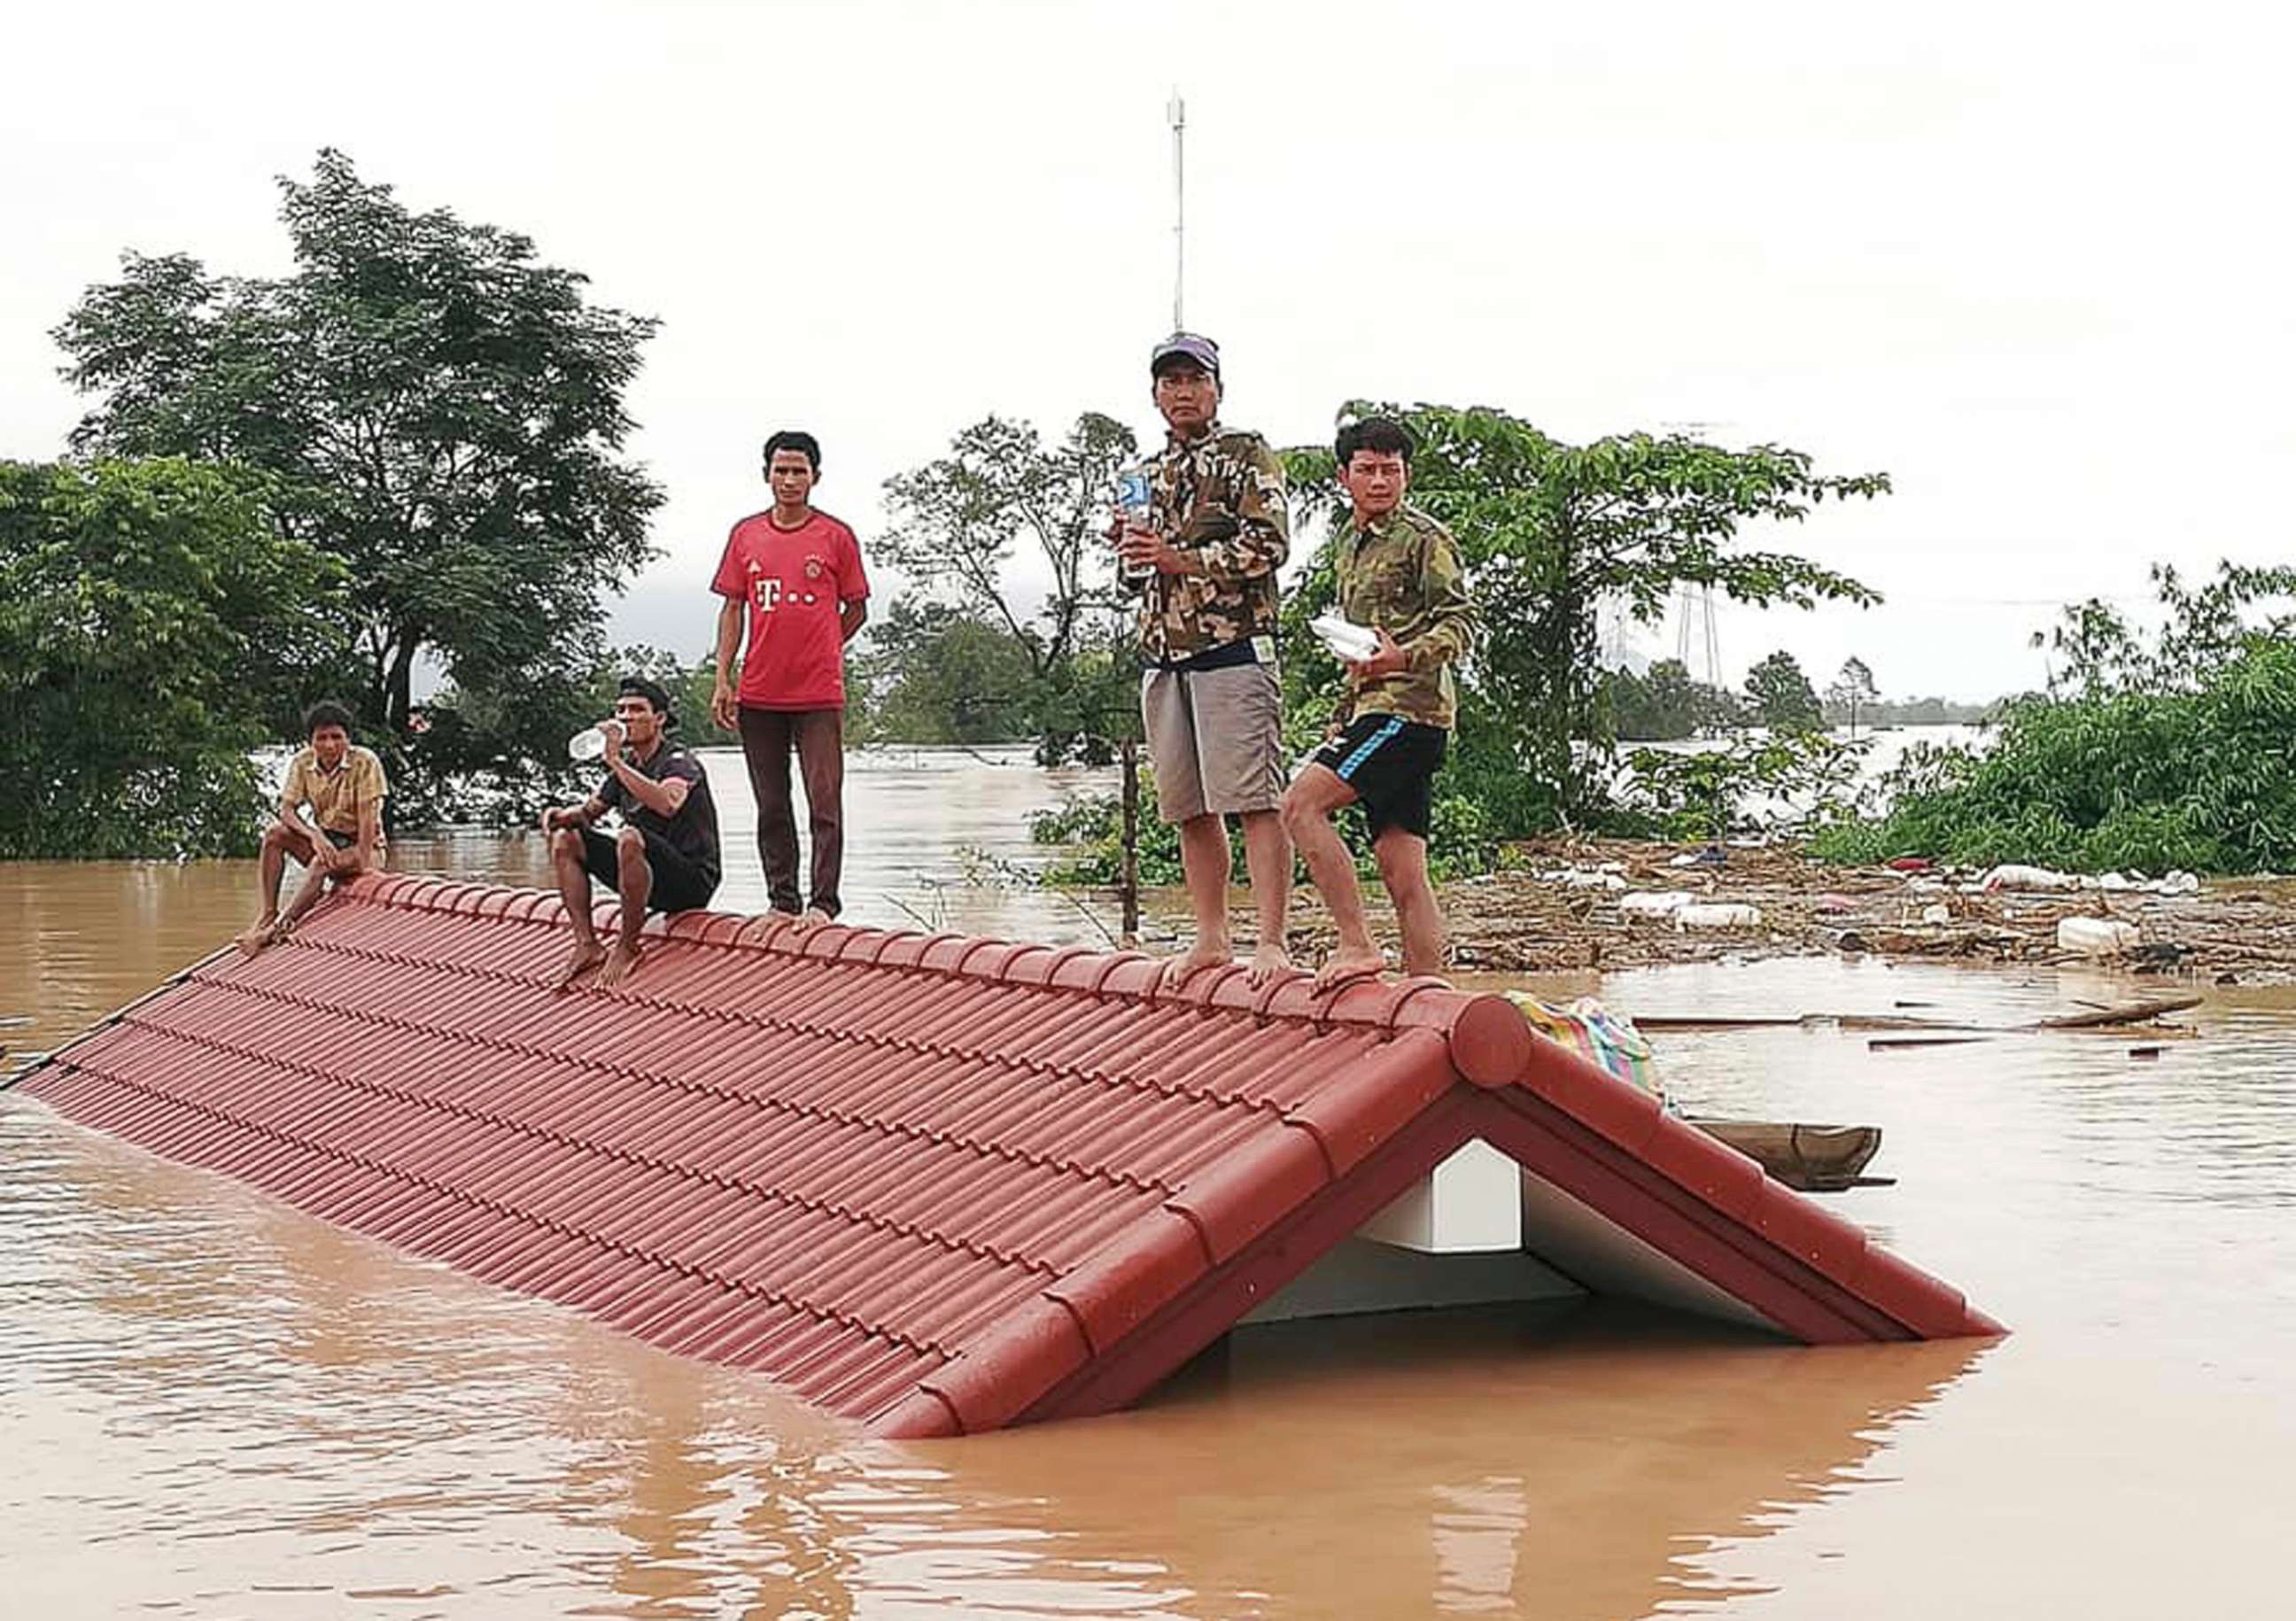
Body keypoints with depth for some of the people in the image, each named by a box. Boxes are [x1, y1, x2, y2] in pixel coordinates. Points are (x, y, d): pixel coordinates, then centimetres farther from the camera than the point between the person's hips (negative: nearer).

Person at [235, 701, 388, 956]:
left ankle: (280, 926, -31)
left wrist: (364, 865, -27)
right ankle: (269, 912, -21)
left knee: (323, 863, -35)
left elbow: (367, 816, -21)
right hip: (325, 839, 5)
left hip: (362, 846, -5)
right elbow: (287, 810, -9)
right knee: (274, 834, -19)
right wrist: (314, 835, -28)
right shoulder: (302, 763, -5)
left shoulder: (365, 762, -17)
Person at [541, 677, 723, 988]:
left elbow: (667, 804, -35)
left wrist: (616, 762, -32)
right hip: (651, 881, 8)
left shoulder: (680, 763, -12)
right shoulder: (627, 766, 13)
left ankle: (627, 948, -22)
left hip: (692, 882, -8)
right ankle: (587, 945, -5)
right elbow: (588, 811, 22)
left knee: (630, 838, -36)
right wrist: (561, 815, -2)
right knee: (565, 839, 3)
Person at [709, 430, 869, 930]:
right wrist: (722, 679, 4)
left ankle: (823, 903, -3)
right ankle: (782, 902, 15)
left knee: (825, 803, -6)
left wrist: (818, 652, 2)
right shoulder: (746, 535, 9)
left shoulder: (836, 536, 1)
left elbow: (856, 609, 8)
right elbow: (732, 609, 11)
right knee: (771, 808, 8)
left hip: (820, 695, -3)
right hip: (759, 695, 3)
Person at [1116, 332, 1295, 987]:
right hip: (1163, 655, 7)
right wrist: (1131, 547, 3)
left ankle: (1271, 942, -13)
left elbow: (1269, 544, -10)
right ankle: (1211, 938, 17)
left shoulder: (1246, 455, 1)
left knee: (1254, 802, -11)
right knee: (1190, 808, 9)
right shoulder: (1153, 474, 21)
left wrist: (1180, 559, -15)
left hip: (1232, 648, -7)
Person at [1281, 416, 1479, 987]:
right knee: (1403, 874, 4)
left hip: (1409, 708, -8)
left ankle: (1357, 944, -17)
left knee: (1301, 806, -19)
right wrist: (1346, 716, 26)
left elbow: (1461, 623, -11)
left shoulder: (1425, 539, -3)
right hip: (1373, 711, 8)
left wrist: (1405, 658, -28)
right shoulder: (1347, 544, 22)